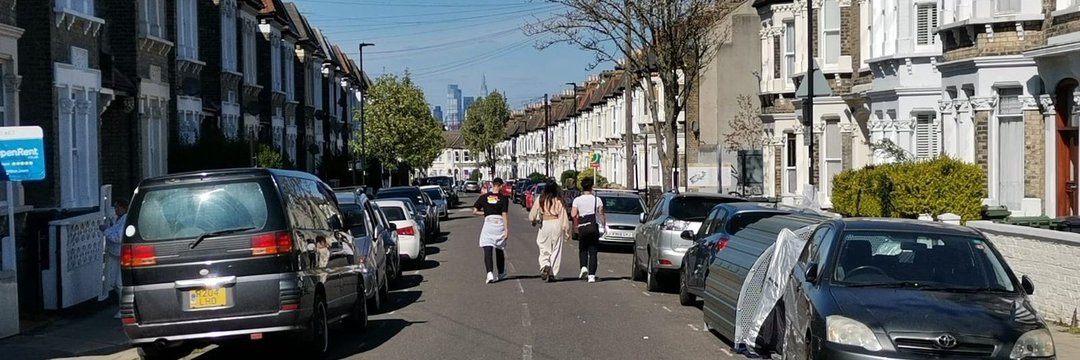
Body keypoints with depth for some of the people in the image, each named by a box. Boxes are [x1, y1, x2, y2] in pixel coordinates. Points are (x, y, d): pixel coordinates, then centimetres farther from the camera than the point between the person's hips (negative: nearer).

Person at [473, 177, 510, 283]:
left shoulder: (484, 197, 5)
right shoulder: (503, 198, 0)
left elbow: (474, 211, 3)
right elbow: (504, 215, -5)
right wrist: (506, 229, -4)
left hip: (488, 223, 0)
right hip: (500, 224, 1)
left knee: (487, 251, -5)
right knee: (500, 251, 16)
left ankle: (490, 273, -24)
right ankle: (501, 274, 31)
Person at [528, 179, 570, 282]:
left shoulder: (540, 199, -3)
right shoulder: (559, 200, -5)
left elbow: (532, 215, 3)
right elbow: (564, 216, -2)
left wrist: (534, 221, 25)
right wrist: (566, 229, 7)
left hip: (544, 225, 0)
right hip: (556, 224, 0)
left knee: (544, 249, 7)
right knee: (556, 251, 9)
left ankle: (545, 266, -20)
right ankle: (552, 273, 8)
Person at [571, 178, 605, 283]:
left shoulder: (577, 200, -1)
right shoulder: (597, 199, 2)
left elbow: (573, 214, -9)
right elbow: (601, 214, 1)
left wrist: (575, 225, 7)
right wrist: (603, 225, 13)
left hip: (582, 228, -1)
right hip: (594, 227, 1)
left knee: (583, 249, 17)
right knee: (593, 252, 4)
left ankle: (584, 267, -7)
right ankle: (592, 275, -2)